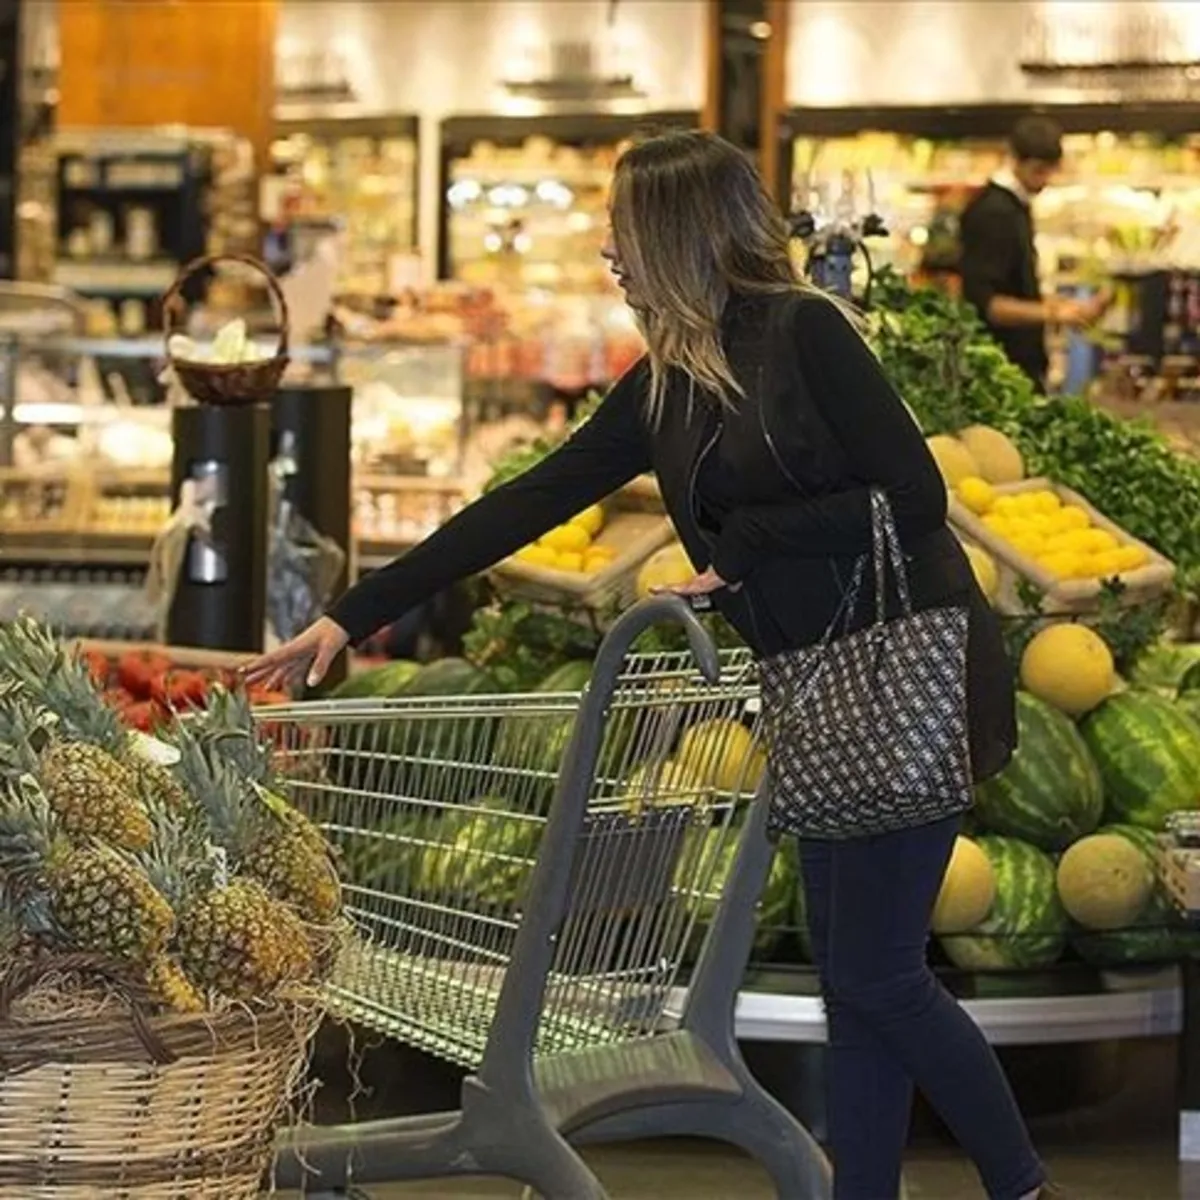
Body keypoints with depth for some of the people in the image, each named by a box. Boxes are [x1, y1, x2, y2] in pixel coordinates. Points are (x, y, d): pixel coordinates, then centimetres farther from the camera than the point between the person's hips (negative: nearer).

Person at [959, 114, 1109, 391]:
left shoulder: (1016, 206, 14)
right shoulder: (992, 213, -15)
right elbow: (984, 303, -22)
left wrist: (1066, 306, 12)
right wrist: (1051, 313, -26)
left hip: (1023, 361, 9)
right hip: (1004, 367, -9)